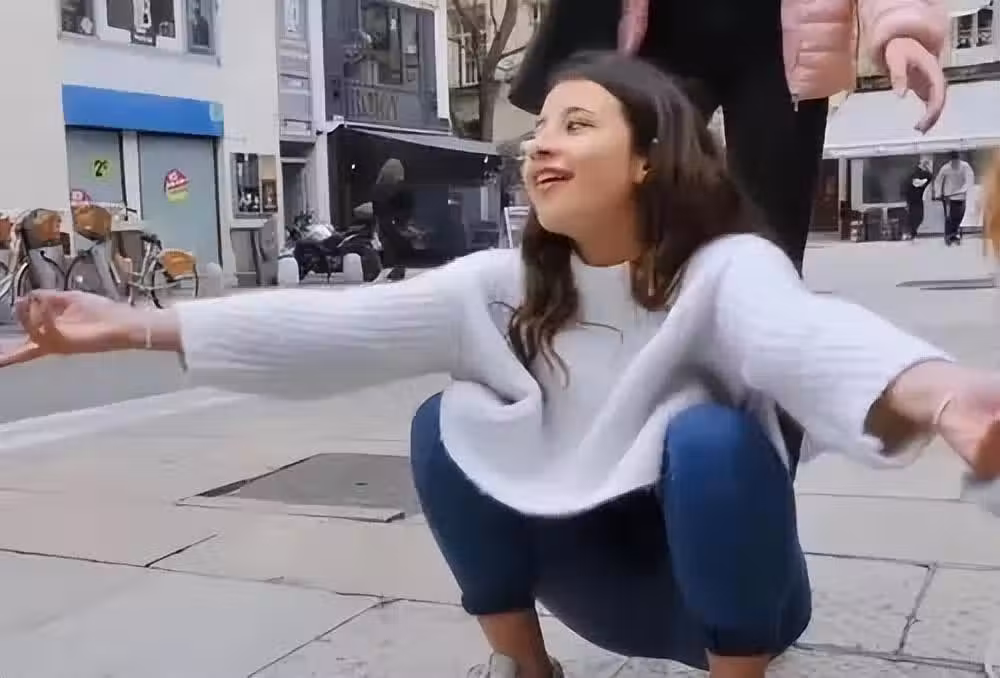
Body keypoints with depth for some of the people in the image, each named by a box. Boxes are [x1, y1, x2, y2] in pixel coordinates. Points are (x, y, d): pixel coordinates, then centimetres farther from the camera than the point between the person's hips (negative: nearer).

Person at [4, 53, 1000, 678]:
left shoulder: (727, 269, -24)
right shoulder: (507, 285, -9)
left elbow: (804, 336, -47)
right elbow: (342, 326, -17)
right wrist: (140, 327, -25)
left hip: (732, 585, -4)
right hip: (606, 580, 4)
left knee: (711, 436, -33)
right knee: (448, 425, -13)